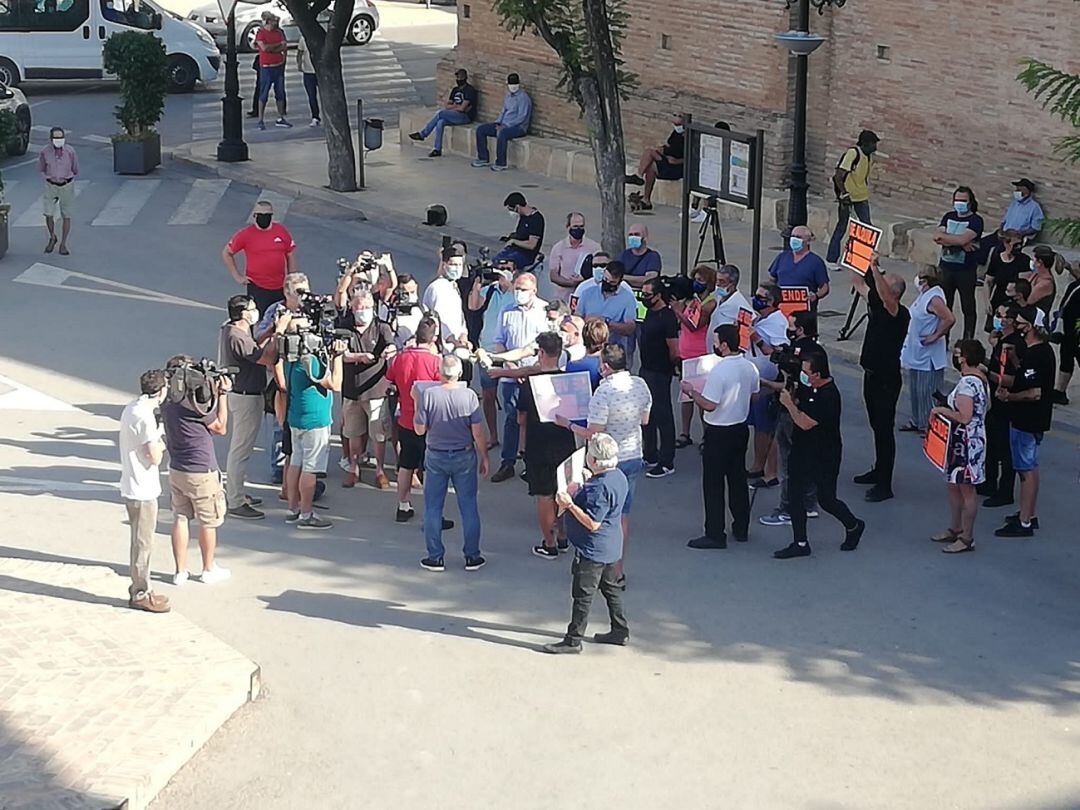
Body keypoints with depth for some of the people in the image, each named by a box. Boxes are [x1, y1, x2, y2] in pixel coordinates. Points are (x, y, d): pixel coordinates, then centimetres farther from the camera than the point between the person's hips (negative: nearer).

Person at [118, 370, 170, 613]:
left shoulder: (131, 408, 7)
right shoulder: (145, 417, -23)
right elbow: (155, 458, -20)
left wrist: (155, 441, 4)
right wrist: (161, 443, -3)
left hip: (132, 488, 10)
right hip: (142, 491, -10)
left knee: (141, 542, 18)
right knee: (143, 543, 1)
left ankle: (140, 589, 27)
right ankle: (140, 594, 9)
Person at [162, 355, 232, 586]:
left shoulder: (168, 402, 1)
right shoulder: (191, 403, -23)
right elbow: (221, 427, -11)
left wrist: (214, 393, 9)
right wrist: (222, 395, -8)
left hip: (176, 470, 7)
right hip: (202, 472, -7)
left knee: (180, 518, 13)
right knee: (208, 522, 9)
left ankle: (180, 571, 17)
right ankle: (209, 569, 22)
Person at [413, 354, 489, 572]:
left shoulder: (427, 395, -13)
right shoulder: (469, 395, -12)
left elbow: (420, 430, -7)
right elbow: (478, 433, -10)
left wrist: (417, 403, 3)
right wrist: (484, 457, 3)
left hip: (436, 457, 0)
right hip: (464, 456, 0)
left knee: (433, 508, 10)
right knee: (468, 507, 10)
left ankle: (435, 557, 13)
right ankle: (472, 557, 14)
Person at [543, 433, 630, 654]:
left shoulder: (599, 487, -28)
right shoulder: (618, 477, 3)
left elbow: (592, 523, -27)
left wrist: (570, 504, -24)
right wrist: (576, 495, 13)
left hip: (593, 550, -10)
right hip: (610, 547, 10)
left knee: (582, 594, 0)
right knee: (610, 586, 21)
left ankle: (573, 640, 7)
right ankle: (620, 631, 30)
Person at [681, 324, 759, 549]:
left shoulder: (719, 371, -24)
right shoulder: (750, 368, 0)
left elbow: (709, 404, -23)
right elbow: (754, 394, 12)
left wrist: (691, 391, -9)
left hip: (718, 433, -8)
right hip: (741, 428, 8)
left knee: (713, 484, 1)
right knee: (738, 479, 18)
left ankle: (715, 535, 3)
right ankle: (741, 528, 26)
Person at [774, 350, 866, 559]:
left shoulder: (829, 396, -26)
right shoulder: (812, 389, 4)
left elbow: (805, 423, -27)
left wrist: (789, 404, -16)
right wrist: (793, 402, 2)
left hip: (825, 458, -9)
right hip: (803, 453, 9)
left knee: (826, 499, 6)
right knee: (795, 496, 7)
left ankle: (854, 526, 33)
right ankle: (800, 544, 15)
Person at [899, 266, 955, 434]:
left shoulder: (934, 299, -23)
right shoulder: (925, 295, 8)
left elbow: (950, 319, -33)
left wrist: (935, 336, -23)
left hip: (928, 356, -10)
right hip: (916, 353, 10)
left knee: (926, 391, -3)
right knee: (915, 389, 19)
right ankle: (917, 421, 31)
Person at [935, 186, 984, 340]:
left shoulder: (975, 220, -7)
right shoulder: (949, 217, 9)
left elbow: (963, 239, -23)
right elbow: (938, 237, -7)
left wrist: (945, 237, -8)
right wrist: (960, 243, -18)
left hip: (966, 270, -5)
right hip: (946, 267, 5)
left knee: (968, 308, 4)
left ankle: (968, 342, 10)